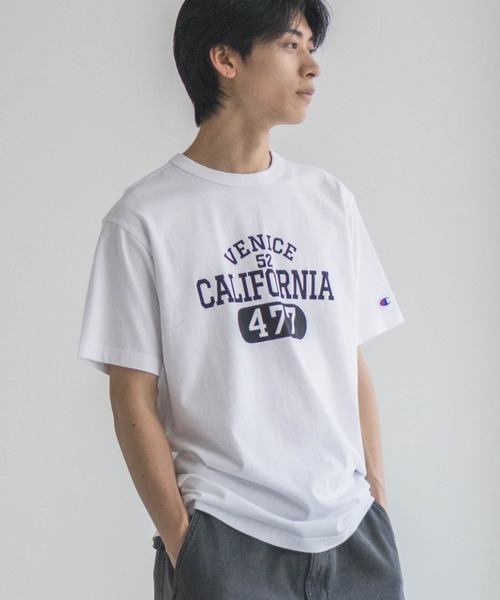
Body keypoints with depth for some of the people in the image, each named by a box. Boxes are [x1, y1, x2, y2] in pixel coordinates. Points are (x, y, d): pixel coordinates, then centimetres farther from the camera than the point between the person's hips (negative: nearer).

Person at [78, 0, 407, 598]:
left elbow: (353, 367, 11)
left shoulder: (330, 201, 11)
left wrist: (378, 501, 6)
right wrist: (181, 540, -7)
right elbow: (134, 399, -4)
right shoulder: (144, 218, -3)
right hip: (224, 536, -4)